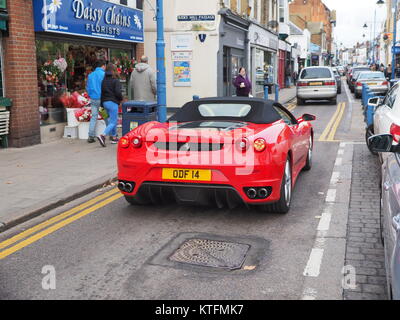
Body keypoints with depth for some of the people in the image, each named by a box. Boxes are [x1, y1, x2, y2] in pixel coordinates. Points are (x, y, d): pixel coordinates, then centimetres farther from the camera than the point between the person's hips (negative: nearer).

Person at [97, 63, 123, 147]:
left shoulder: (104, 80, 8)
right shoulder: (115, 80, -10)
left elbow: (101, 91, 9)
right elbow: (118, 92, -17)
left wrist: (102, 103, 15)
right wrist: (121, 99, 2)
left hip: (105, 102, 7)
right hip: (113, 102, -7)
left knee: (114, 120, 20)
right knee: (113, 122, -5)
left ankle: (113, 137, 23)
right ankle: (103, 135, -22)